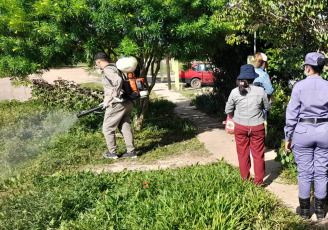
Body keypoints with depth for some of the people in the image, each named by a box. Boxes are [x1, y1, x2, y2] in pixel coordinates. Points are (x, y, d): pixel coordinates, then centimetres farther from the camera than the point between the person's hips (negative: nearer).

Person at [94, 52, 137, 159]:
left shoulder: (108, 70, -12)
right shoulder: (114, 67, 18)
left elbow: (118, 80, -30)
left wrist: (116, 95, -21)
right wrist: (107, 100, 30)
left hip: (116, 104, -9)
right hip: (127, 103, 9)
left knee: (107, 128, 6)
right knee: (125, 127, 14)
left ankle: (112, 152, 14)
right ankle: (131, 151, 17)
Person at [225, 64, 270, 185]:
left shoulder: (234, 92, -8)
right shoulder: (260, 91, -10)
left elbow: (228, 110, 1)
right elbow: (267, 107, 4)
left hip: (240, 126, 1)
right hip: (257, 127, -1)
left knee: (243, 153, 14)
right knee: (258, 154, 10)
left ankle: (245, 179, 25)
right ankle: (258, 181, 18)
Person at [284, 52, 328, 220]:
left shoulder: (299, 86, -8)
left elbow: (292, 113, -7)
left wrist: (288, 137, 0)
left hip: (303, 131, -2)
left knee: (305, 173, 8)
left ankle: (305, 210, 19)